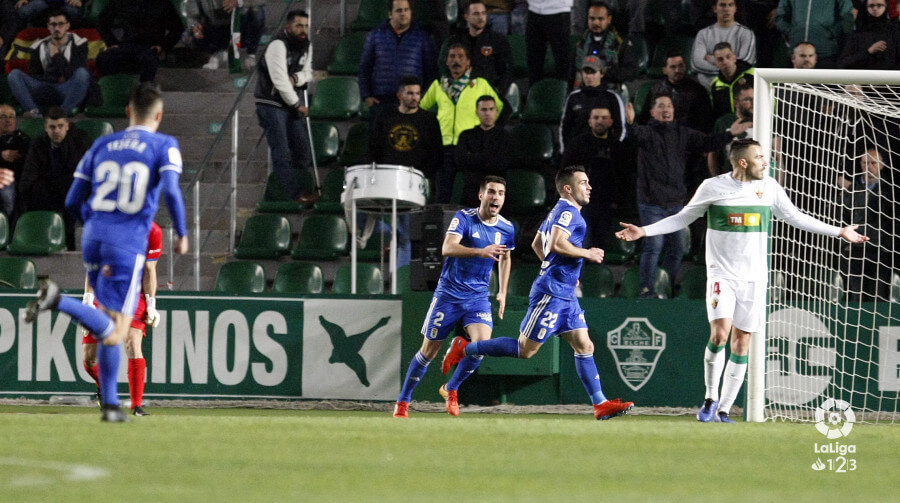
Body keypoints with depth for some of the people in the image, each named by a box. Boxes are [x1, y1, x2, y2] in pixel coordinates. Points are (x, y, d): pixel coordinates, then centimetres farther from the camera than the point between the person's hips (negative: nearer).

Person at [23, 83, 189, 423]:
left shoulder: (102, 145, 15)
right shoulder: (164, 146, 2)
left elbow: (73, 202, 14)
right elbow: (171, 192, -14)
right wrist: (182, 236, 1)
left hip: (93, 240, 6)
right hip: (128, 245, -6)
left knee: (109, 326, 19)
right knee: (114, 335, -9)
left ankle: (110, 404, 13)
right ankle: (58, 301, -32)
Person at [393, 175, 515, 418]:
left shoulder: (507, 228, 1)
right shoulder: (464, 218, -13)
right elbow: (447, 248, -29)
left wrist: (502, 292, 16)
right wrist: (480, 252, -43)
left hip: (478, 297, 3)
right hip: (449, 295, -3)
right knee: (429, 350, 2)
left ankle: (451, 389, 5)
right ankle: (403, 402, 18)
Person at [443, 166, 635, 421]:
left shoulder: (558, 212, 19)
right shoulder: (567, 212, -12)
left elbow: (536, 244, 29)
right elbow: (556, 244, -27)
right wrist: (587, 254, -15)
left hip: (566, 295, 11)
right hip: (551, 294, -11)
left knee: (585, 347, 4)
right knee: (526, 349, -6)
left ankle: (601, 404, 0)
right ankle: (464, 349, 4)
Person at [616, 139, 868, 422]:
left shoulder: (769, 187, 4)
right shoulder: (713, 187, -4)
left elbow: (796, 218, 16)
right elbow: (683, 218, 7)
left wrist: (839, 232, 14)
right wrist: (644, 231, -2)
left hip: (753, 278, 3)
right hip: (721, 274, -3)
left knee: (741, 343, 1)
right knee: (720, 334, -20)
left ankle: (723, 410, 8)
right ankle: (711, 398, -1)